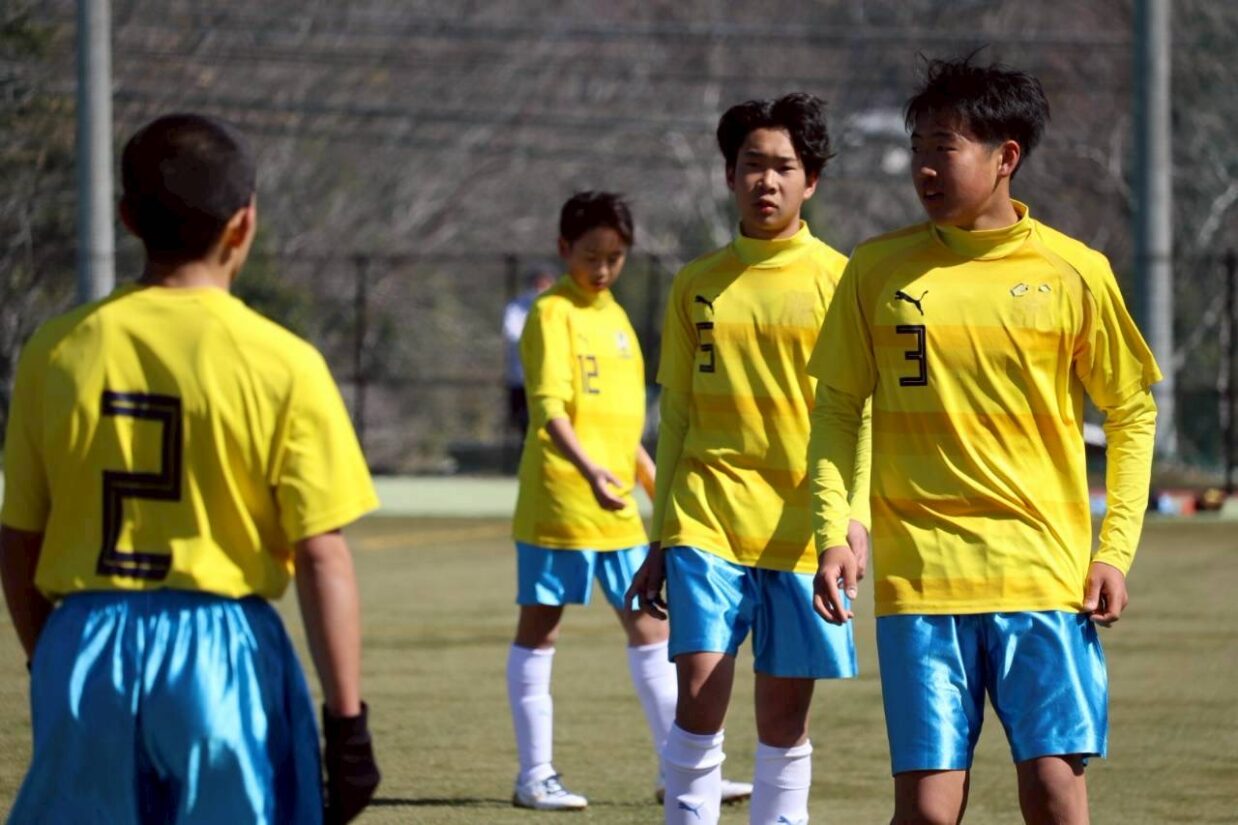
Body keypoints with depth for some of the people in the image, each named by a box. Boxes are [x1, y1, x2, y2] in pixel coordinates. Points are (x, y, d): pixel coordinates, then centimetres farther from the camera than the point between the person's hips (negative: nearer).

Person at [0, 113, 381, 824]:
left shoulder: (57, 352, 3)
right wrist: (347, 720, -4)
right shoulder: (281, 365, -7)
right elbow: (322, 559, -9)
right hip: (223, 657, -3)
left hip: (86, 657, 3)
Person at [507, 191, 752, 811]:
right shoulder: (553, 313, -9)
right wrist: (588, 467, -35)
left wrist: (657, 486, 24)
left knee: (649, 628, 8)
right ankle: (534, 776, 4)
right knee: (539, 627, 0)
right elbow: (549, 405, -21)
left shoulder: (615, 316, 15)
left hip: (616, 505, 8)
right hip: (558, 499, -8)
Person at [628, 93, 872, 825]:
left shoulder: (838, 282, 2)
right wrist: (659, 542, 12)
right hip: (708, 523, 1)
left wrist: (854, 514, -14)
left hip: (800, 528, -1)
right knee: (700, 695, -12)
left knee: (786, 713, 3)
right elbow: (677, 416, 14)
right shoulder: (698, 287, 10)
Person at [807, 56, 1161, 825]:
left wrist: (1116, 549, 1)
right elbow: (837, 408, 9)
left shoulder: (1075, 272, 1)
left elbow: (1132, 412, 9)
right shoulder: (878, 270, 4)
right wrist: (834, 534, -4)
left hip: (1048, 578, 0)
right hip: (920, 578, 1)